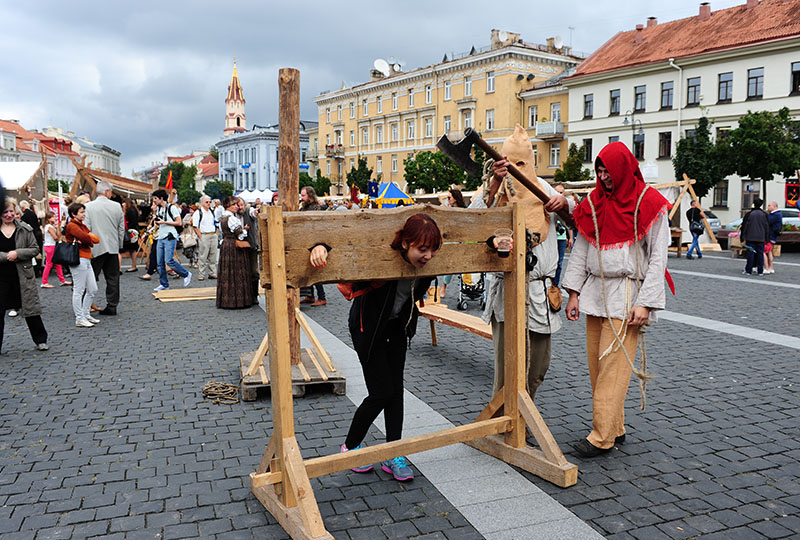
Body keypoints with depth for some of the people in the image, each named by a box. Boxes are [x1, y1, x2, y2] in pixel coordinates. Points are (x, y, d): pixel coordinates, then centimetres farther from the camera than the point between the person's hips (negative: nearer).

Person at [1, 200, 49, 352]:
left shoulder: (25, 229, -1)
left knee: (31, 308, 7)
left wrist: (18, 253, -16)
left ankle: (41, 340, 19)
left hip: (23, 275, -1)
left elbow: (35, 249, -1)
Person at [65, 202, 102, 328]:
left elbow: (96, 239, 10)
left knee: (92, 289, 13)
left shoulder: (82, 225, 21)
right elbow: (86, 238, -21)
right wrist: (90, 237, 1)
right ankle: (79, 319, 0)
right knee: (79, 290, -5)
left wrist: (89, 238, -9)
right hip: (79, 260, -10)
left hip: (87, 260, 10)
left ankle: (86, 314, 24)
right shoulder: (72, 225, -7)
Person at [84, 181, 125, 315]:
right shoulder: (117, 206, 1)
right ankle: (112, 306, 13)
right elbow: (122, 229, 7)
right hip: (113, 248, 2)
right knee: (112, 279, 9)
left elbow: (86, 229, -7)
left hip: (95, 248, -2)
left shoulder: (88, 207, -7)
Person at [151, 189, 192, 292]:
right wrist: (157, 222, 3)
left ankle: (186, 274, 3)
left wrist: (164, 222, -14)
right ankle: (164, 284, 11)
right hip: (161, 238, 8)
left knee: (169, 260, -15)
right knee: (160, 263, 3)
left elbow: (179, 223, -11)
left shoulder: (172, 207, -6)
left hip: (170, 238, -8)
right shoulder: (158, 209, 17)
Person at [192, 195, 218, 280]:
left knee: (213, 256, 7)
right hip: (204, 236, -6)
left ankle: (212, 273, 15)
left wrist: (216, 234, 11)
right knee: (203, 257, -4)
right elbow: (195, 226, -8)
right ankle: (201, 275, 1)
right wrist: (200, 237, -13)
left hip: (213, 236, 6)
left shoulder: (212, 212, 16)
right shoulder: (198, 213, -4)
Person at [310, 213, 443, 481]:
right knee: (382, 392, -4)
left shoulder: (428, 262, -18)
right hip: (369, 327, -5)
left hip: (398, 326, 5)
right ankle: (351, 445, 20)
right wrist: (320, 248, -55)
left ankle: (393, 456, 18)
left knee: (396, 388, 6)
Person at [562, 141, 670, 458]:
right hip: (596, 292, 6)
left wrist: (646, 303, -14)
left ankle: (602, 437, -2)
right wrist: (574, 292, 6)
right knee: (596, 363, 7)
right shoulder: (593, 203, 11)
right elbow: (580, 250, 12)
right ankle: (615, 429, 19)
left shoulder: (649, 204, -4)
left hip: (627, 295, -6)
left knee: (614, 365, -7)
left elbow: (658, 258, -7)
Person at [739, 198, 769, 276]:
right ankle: (760, 271, 7)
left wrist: (743, 238, 4)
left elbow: (744, 226, -2)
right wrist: (766, 239, 11)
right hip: (761, 239, 2)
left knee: (750, 253, 1)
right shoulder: (764, 214, 4)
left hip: (750, 238, -2)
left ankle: (748, 270, 2)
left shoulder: (749, 214, -3)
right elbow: (767, 228, 7)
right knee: (760, 253, 6)